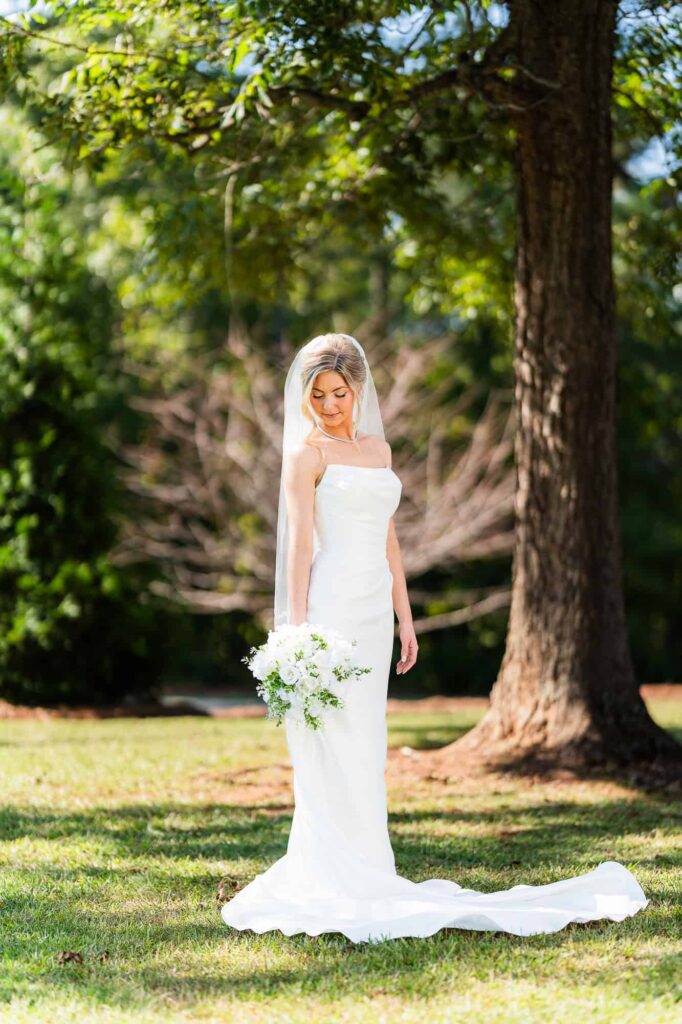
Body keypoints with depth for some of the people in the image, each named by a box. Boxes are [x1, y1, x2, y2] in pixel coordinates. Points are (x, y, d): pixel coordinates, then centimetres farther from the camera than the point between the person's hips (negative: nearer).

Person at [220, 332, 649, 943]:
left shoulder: (378, 448, 16)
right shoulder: (306, 451, -4)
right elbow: (299, 541, -10)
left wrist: (404, 616, 15)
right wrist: (296, 626, -17)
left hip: (374, 611, 7)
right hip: (329, 608, -7)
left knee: (366, 749, 8)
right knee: (336, 749, -8)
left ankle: (357, 876, 13)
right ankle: (340, 882, -5)